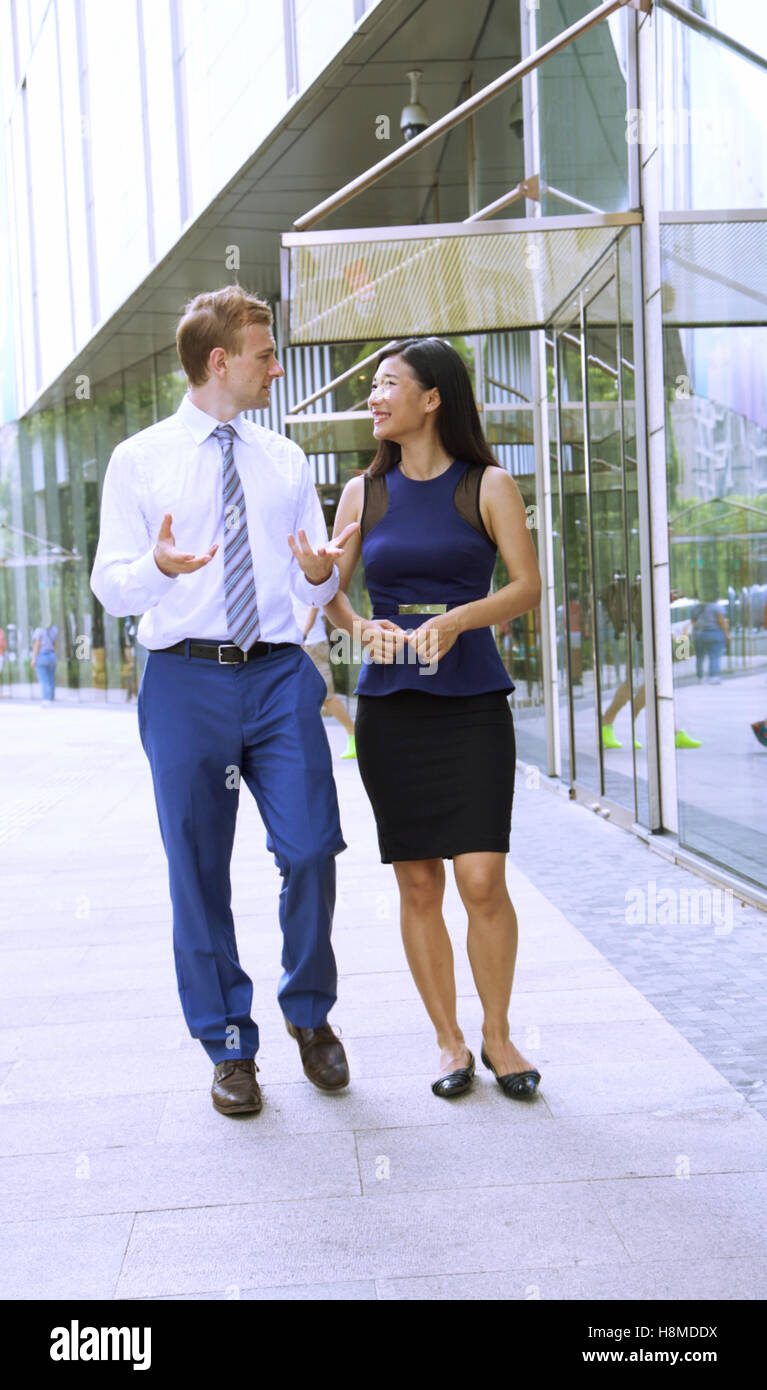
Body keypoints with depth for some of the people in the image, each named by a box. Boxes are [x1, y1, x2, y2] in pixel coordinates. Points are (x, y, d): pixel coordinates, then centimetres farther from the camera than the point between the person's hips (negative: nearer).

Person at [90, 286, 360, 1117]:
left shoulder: (285, 461, 14)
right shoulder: (138, 461, 4)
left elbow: (319, 589, 14)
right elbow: (111, 589, -1)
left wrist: (320, 571, -11)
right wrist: (158, 567, -23)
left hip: (280, 675, 2)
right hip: (186, 678, -2)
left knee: (311, 849, -5)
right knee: (198, 872, 4)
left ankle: (309, 1013, 21)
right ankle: (228, 1047, 20)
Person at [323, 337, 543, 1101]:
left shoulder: (487, 486, 2)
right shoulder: (365, 492, 10)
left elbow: (527, 585, -3)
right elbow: (330, 588, 11)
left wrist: (457, 619, -18)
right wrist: (361, 628, -10)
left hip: (472, 700, -2)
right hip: (390, 704, 3)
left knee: (481, 879, -9)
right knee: (418, 885, 3)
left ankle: (497, 1035, 11)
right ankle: (449, 1041, 16)